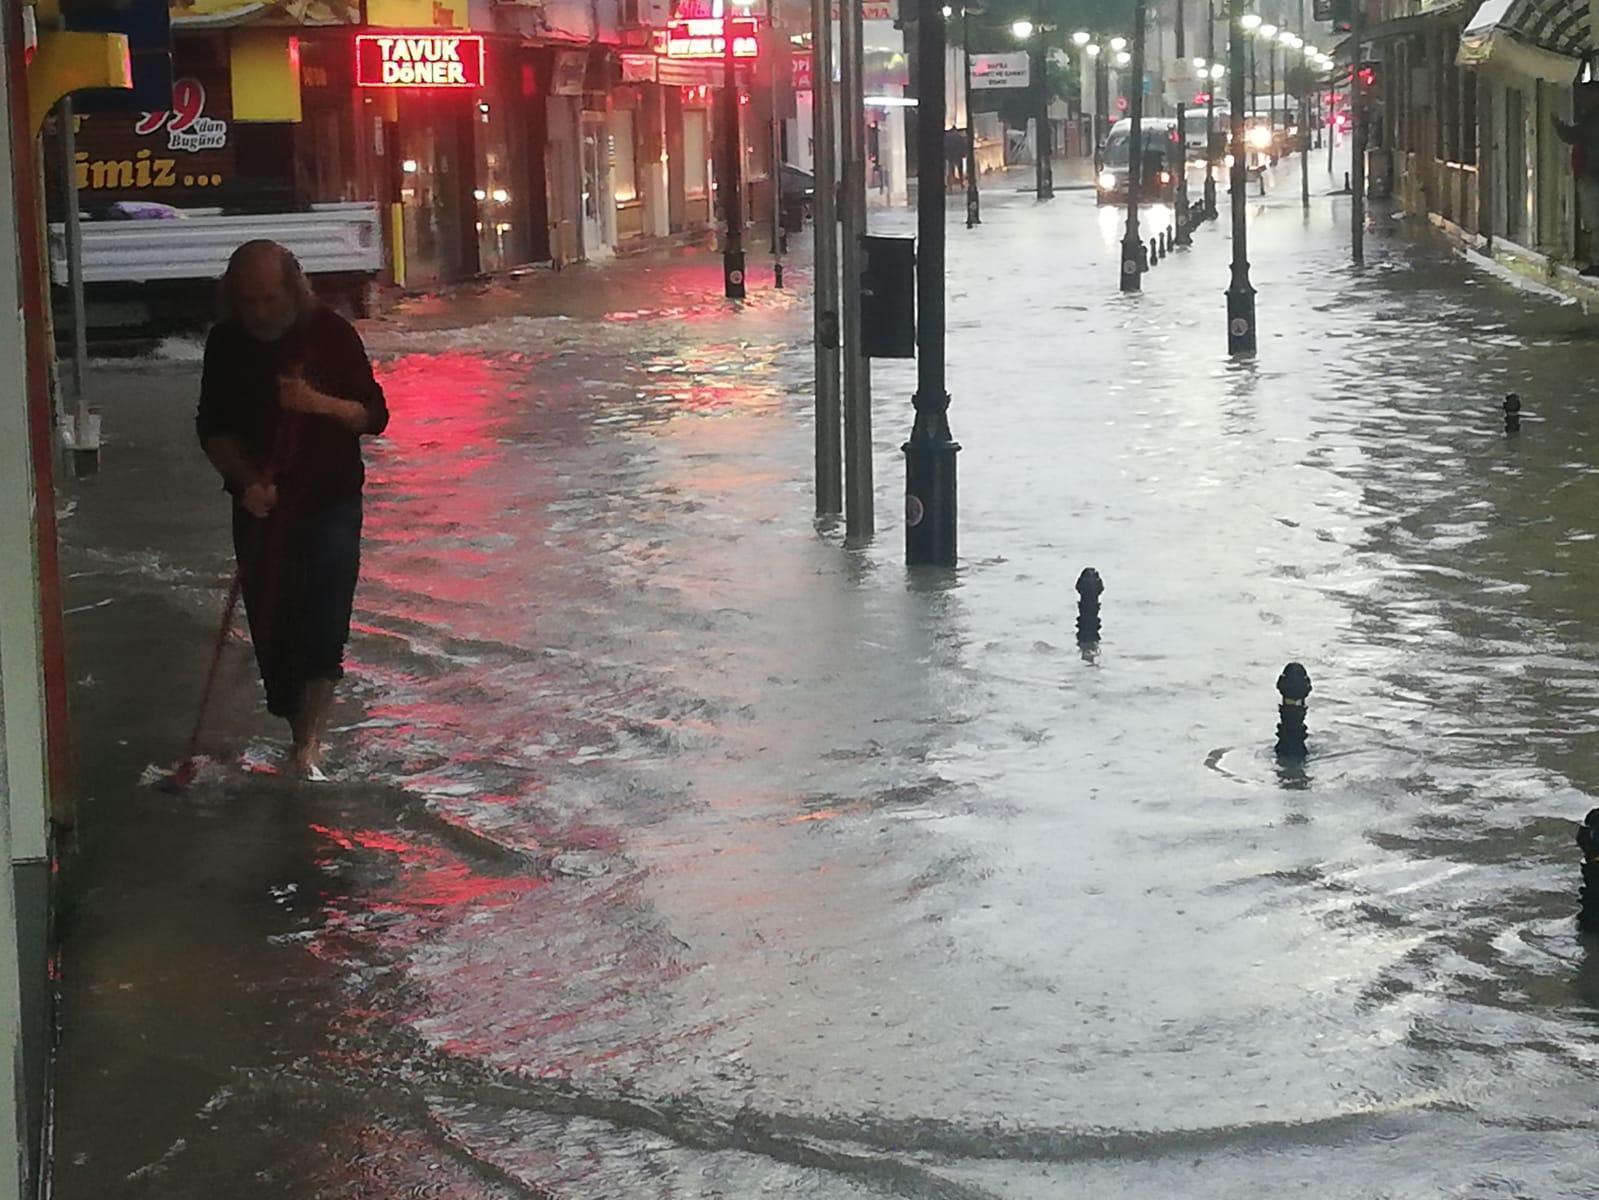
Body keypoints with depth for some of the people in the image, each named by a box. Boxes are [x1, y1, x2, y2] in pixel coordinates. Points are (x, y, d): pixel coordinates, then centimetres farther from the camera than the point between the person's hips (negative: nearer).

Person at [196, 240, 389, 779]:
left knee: (322, 626, -10)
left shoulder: (331, 333, -9)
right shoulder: (227, 342, -4)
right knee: (271, 625, 5)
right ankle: (304, 732, 20)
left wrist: (320, 403, -26)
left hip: (331, 501, -2)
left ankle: (308, 743, -7)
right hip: (261, 506, 3)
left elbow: (374, 415, -6)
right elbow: (213, 430, 1)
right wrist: (246, 481, -17)